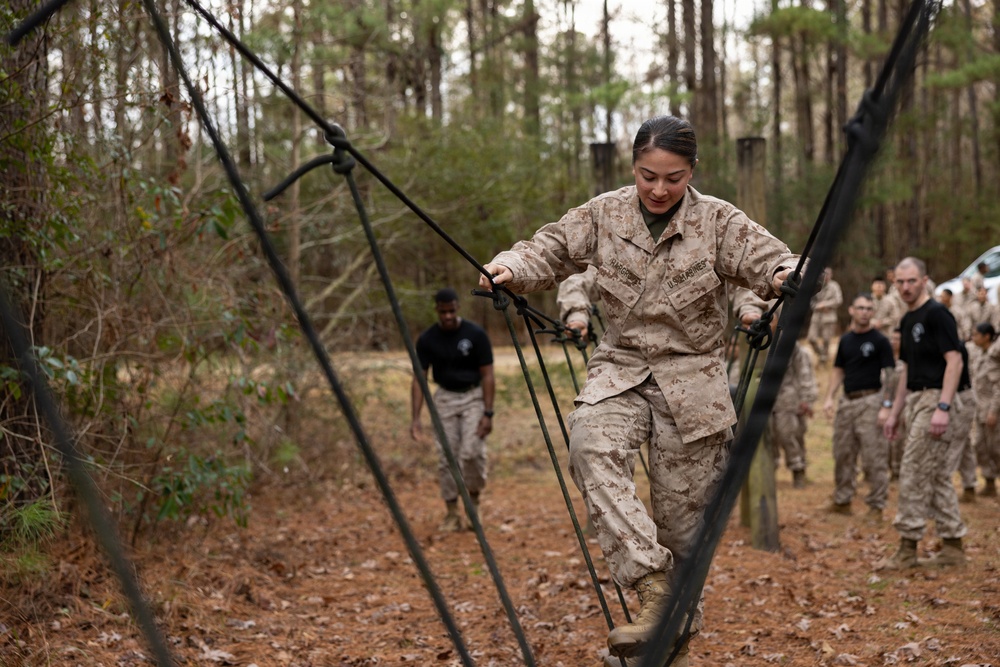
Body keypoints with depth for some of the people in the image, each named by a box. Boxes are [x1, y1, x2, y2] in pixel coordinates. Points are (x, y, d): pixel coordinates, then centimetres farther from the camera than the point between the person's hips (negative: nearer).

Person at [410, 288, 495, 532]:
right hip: (445, 398, 2)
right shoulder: (427, 339, -10)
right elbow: (419, 379, -8)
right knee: (446, 457, -3)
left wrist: (488, 413, -19)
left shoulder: (476, 334, -16)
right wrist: (415, 418, -16)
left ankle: (474, 496, 7)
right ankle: (452, 514, 7)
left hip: (473, 396, -2)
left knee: (472, 451, -18)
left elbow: (487, 375, -12)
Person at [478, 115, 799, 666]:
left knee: (682, 516, 2)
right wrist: (509, 268, -16)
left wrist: (786, 275, -33)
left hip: (692, 378, -1)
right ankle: (652, 587, -34)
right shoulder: (603, 215, 1)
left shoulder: (718, 221, -4)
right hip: (620, 368, 1)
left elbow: (768, 261, -9)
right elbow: (550, 251, 5)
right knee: (590, 443, -31)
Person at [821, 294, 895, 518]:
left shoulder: (880, 341, -4)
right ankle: (842, 500, 22)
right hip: (847, 400, 6)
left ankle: (876, 504, 1)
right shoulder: (845, 340, 14)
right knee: (843, 454, 11)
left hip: (870, 401, -6)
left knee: (874, 457, -5)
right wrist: (829, 397, 8)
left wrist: (887, 405, -17)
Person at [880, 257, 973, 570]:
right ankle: (953, 547, 16)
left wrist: (942, 408, -25)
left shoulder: (936, 314, -11)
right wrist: (893, 412, 20)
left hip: (937, 399, -9)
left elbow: (954, 361, -18)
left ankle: (907, 548, -3)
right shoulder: (907, 321, 17)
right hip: (917, 401, 9)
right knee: (937, 476, 11)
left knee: (914, 473, -8)